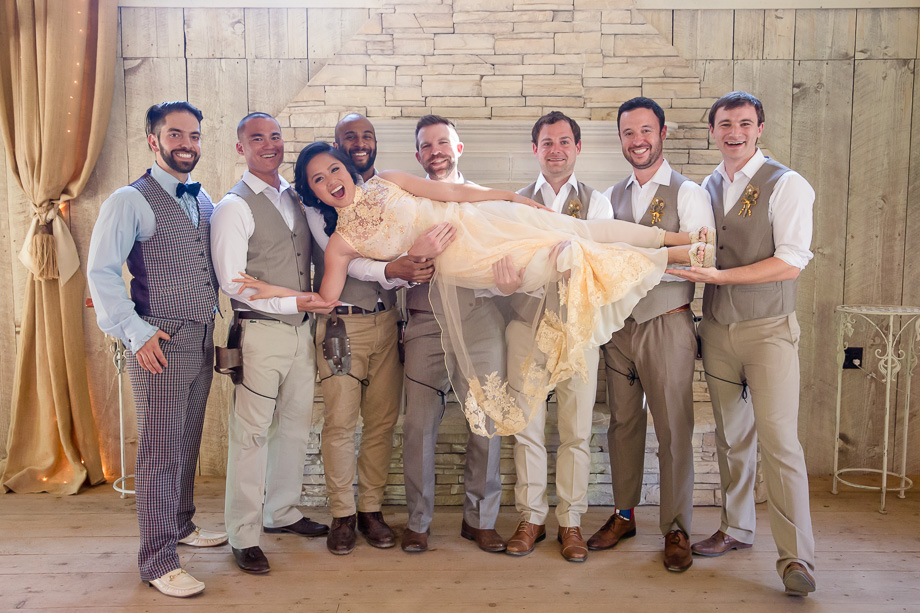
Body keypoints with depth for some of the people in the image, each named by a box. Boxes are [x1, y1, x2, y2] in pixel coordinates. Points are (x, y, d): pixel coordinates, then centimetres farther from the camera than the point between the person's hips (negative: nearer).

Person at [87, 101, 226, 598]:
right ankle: (158, 562, 10)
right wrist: (135, 332, -16)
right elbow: (101, 273, -11)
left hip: (203, 340, 7)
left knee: (187, 443, 18)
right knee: (160, 450, -1)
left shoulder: (204, 200, 14)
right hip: (160, 345, -6)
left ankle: (181, 526, 36)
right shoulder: (131, 201, -7)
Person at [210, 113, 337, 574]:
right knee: (252, 433, 0)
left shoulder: (295, 198, 13)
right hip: (262, 332, -7)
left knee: (296, 425, 15)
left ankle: (281, 512, 33)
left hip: (301, 329, 7)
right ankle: (243, 536, 14)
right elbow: (232, 281, -14)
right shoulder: (234, 207, -9)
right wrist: (293, 303, -16)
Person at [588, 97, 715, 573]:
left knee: (673, 430, 2)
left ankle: (676, 529, 17)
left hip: (667, 324, -4)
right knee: (623, 423, 13)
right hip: (619, 323, 5)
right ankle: (623, 515, 28)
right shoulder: (612, 196, 12)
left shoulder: (688, 193, -4)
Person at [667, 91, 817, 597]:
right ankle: (736, 528, 30)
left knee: (778, 440, -7)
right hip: (716, 327, 5)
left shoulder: (787, 186, -7)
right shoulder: (707, 188, 11)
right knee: (730, 436, 14)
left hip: (768, 329, -5)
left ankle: (796, 557, 3)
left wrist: (718, 275, -18)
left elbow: (790, 263, -15)